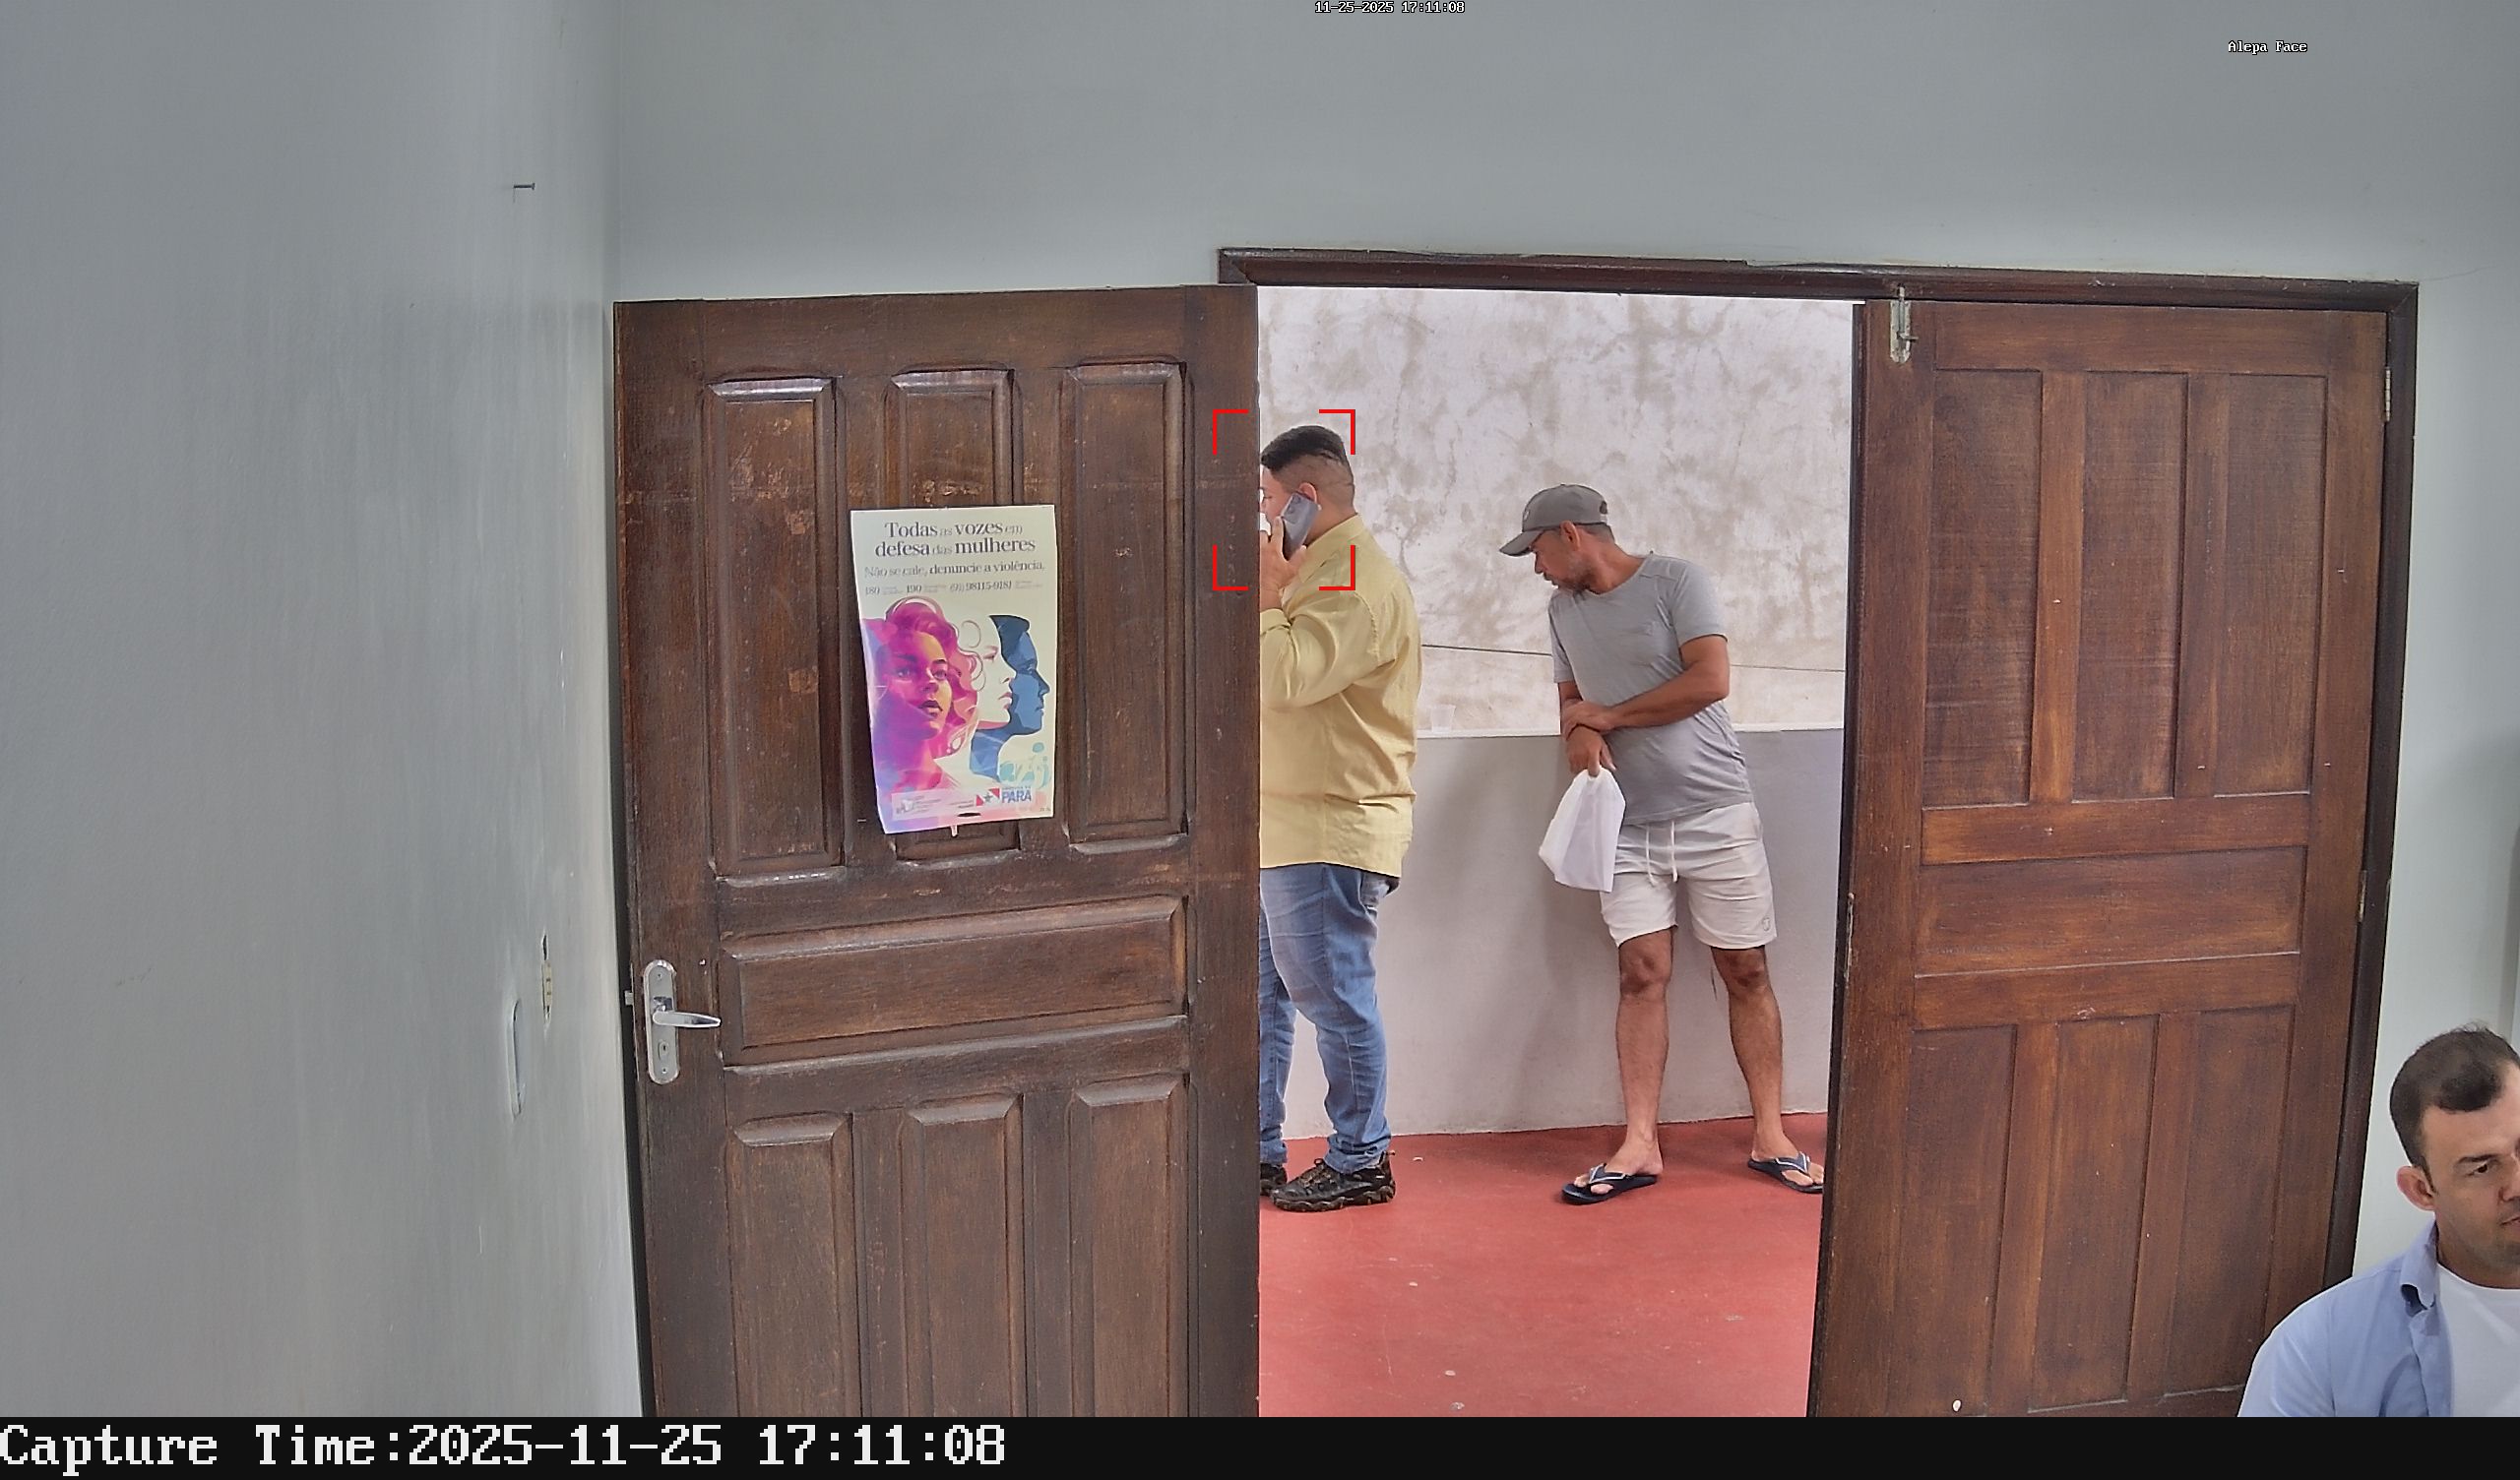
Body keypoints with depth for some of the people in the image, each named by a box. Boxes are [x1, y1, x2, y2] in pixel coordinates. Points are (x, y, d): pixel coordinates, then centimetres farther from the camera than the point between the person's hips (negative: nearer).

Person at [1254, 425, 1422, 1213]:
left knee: (1334, 997, -1)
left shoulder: (1360, 583, -16)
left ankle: (1360, 1161, 11)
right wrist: (1271, 594, 11)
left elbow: (1286, 680, -25)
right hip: (1281, 823, 10)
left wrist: (1264, 600, -13)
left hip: (1328, 830, -10)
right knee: (1259, 992, 13)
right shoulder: (1316, 571, 18)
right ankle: (1257, 1150, 21)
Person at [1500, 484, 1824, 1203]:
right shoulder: (1564, 609, 11)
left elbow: (1712, 680, -16)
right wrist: (1581, 733, -7)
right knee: (1642, 974, -2)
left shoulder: (1676, 580, -7)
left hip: (1714, 812, -4)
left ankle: (1770, 1136, 9)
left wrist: (1607, 715, -9)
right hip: (1628, 823, 4)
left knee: (1745, 972, 1)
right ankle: (1640, 1145, -1)